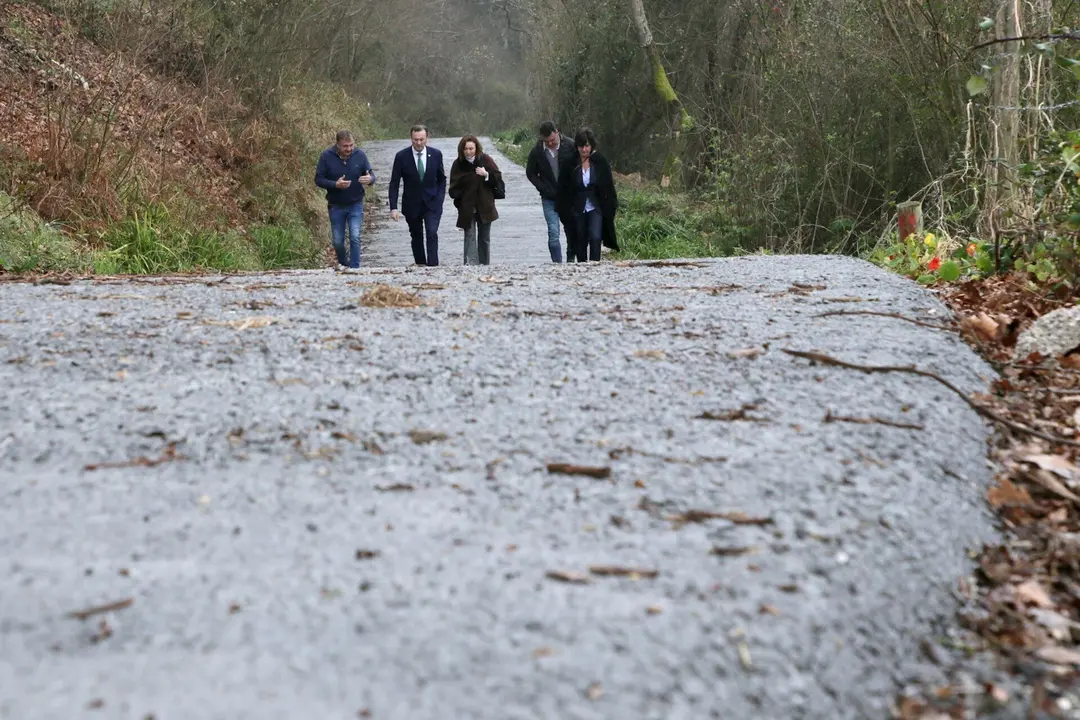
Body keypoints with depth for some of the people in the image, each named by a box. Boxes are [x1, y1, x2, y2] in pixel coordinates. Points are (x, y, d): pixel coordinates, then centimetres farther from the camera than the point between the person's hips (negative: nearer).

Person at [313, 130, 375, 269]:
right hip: (336, 206, 1)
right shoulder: (327, 156, -14)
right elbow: (318, 179, -10)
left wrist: (370, 179, -29)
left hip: (356, 205, 0)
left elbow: (371, 174, -3)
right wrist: (335, 184, -28)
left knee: (355, 238, -12)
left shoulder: (359, 154, -11)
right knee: (337, 241, 12)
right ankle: (343, 263, 40)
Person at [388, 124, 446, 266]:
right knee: (416, 237, 12)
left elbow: (442, 179, 9)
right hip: (412, 205, 0)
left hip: (432, 203, 0)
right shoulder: (401, 156, -9)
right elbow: (394, 184, -7)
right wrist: (393, 207, -15)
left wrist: (439, 198, -2)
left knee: (432, 234, -16)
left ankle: (432, 266, -17)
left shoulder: (436, 154, -4)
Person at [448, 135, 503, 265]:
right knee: (470, 236, -11)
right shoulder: (458, 164, -3)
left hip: (484, 207, 2)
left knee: (484, 238, 10)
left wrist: (487, 174, -16)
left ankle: (484, 265, 20)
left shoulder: (485, 160, -1)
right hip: (467, 209, -2)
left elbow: (498, 178, 0)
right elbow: (454, 188, 1)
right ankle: (470, 264, -18)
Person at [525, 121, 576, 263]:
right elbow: (531, 173, 8)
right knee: (553, 233, -8)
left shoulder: (570, 146, -8)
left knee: (572, 231, 8)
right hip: (549, 199, 0)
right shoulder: (536, 152, -4)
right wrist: (545, 190, -5)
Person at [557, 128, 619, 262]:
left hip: (596, 208, -1)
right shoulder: (569, 164, -3)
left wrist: (612, 208, 0)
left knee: (595, 238, -18)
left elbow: (609, 186, 2)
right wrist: (565, 210, 1)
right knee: (580, 242, 8)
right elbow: (562, 189, 3)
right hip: (577, 210, 1)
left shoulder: (601, 162, -3)